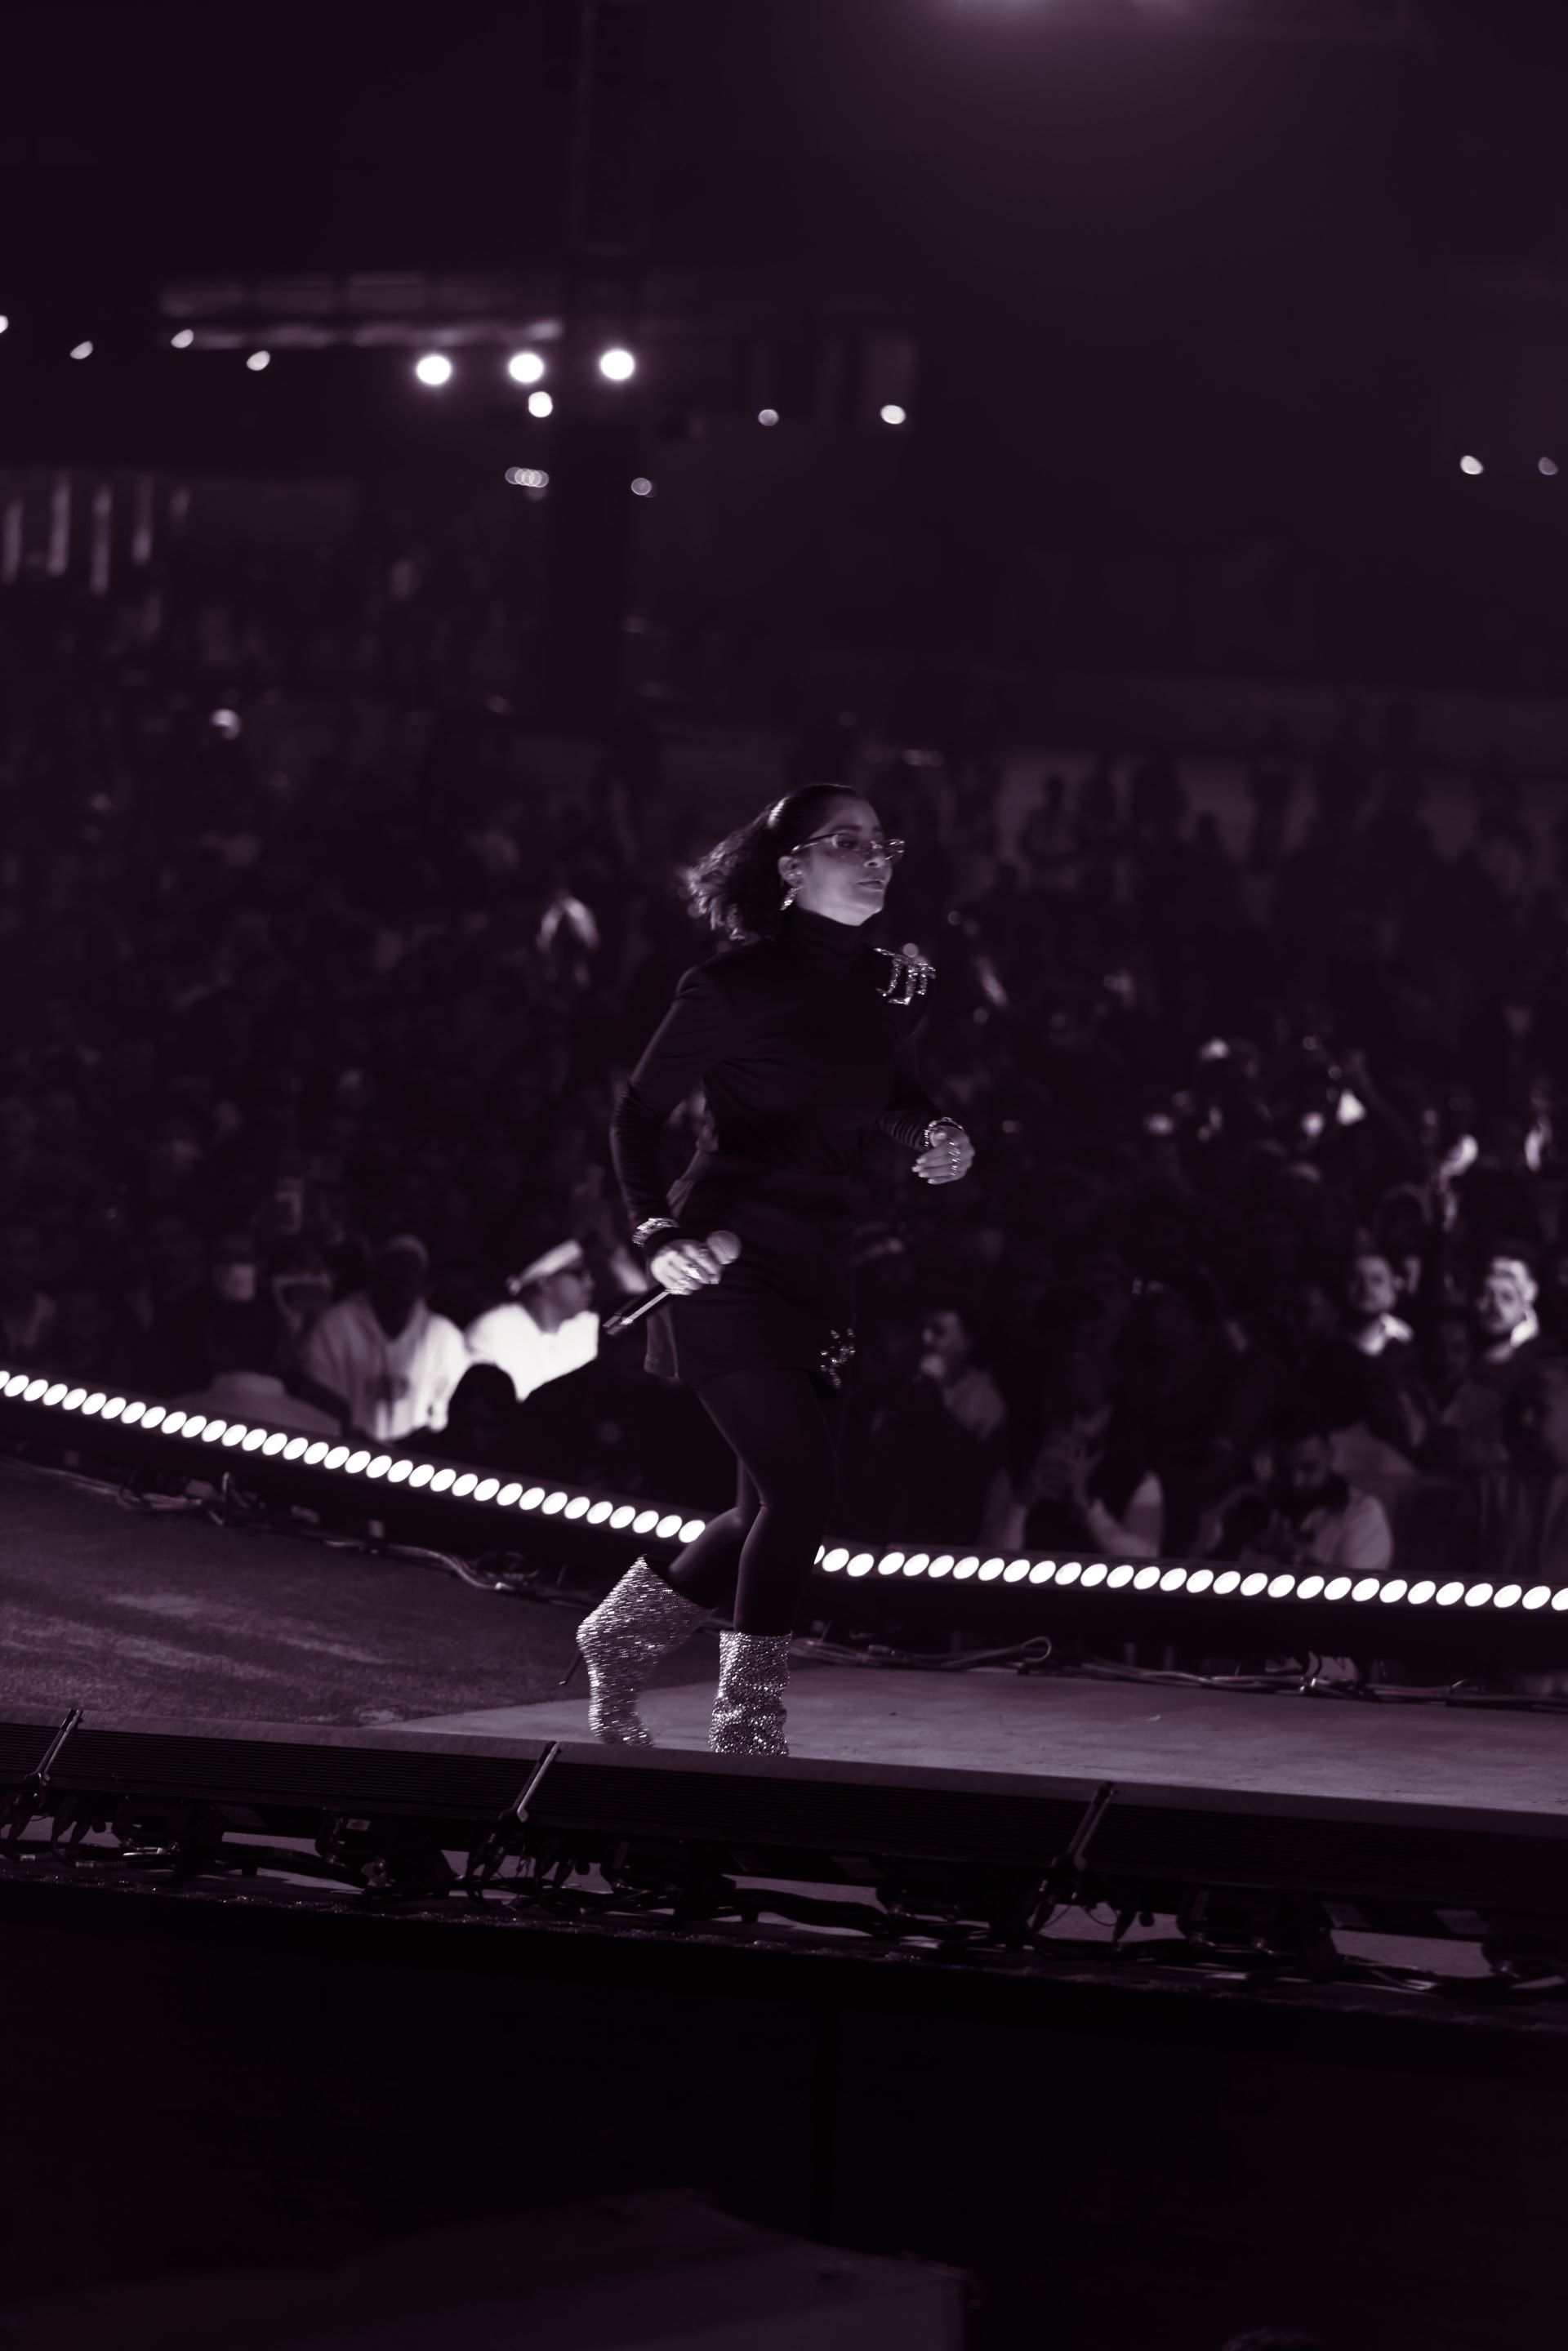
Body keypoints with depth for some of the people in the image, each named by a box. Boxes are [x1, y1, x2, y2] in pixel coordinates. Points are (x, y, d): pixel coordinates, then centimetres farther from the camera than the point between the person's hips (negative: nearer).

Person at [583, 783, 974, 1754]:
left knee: (776, 1508, 9)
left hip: (821, 1273, 7)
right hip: (730, 1264, -7)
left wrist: (935, 1135, 2)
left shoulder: (892, 986, 7)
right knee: (802, 1490, -13)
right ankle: (749, 1729, -1)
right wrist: (655, 1232, -17)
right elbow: (640, 1110, -4)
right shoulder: (738, 983, -11)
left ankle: (626, 1631, 32)